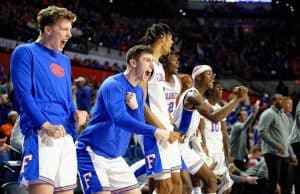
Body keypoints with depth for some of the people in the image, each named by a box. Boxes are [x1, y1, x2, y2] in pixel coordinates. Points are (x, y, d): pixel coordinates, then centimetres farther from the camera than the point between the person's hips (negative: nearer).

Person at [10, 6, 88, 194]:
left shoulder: (64, 61, 24)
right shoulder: (25, 52, 2)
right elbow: (23, 94, -8)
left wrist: (75, 113, 4)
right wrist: (46, 125, -19)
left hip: (66, 135, 8)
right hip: (41, 134, -8)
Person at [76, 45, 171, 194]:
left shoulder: (138, 92, 11)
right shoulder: (113, 85, -16)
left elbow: (139, 124, 9)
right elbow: (120, 119, -29)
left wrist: (135, 108, -13)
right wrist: (154, 131, -31)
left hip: (115, 157, 9)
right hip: (92, 153, -9)